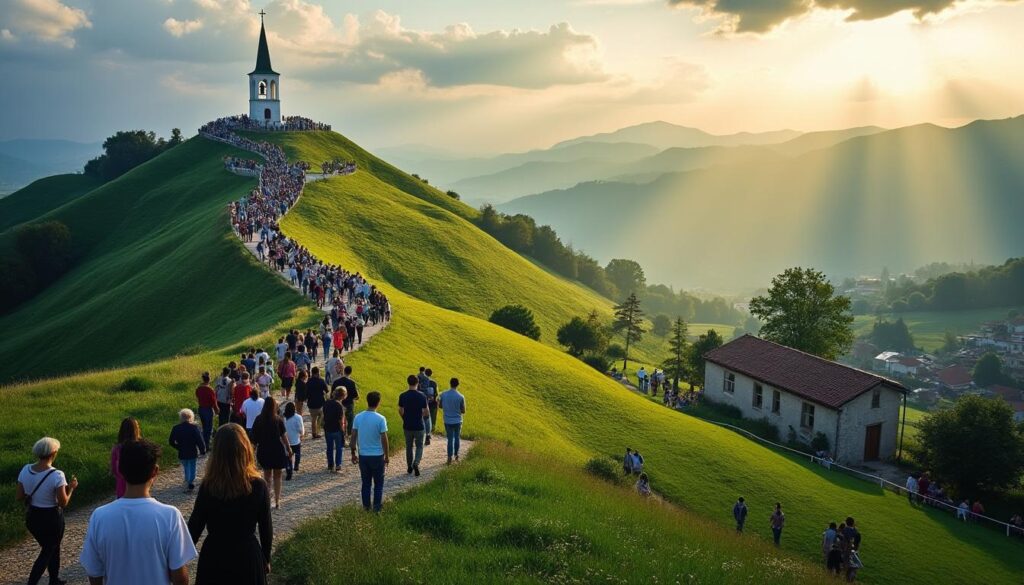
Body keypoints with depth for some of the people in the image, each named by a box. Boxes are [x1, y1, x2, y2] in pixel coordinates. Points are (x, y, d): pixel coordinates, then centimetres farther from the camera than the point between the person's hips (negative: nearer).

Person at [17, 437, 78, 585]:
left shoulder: (25, 470, -9)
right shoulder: (56, 475, -26)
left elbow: (18, 497, 0)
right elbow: (63, 503, -19)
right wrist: (71, 487, -4)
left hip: (32, 517, 6)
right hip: (51, 518, -6)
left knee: (51, 547, 26)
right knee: (47, 552, 15)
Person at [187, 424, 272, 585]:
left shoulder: (208, 486, -16)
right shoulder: (259, 486, -15)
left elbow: (195, 525, -8)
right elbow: (266, 528, -6)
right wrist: (266, 558, 9)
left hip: (214, 555, 0)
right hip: (248, 555, 0)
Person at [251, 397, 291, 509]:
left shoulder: (259, 419, -5)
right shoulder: (278, 420, -13)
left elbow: (254, 437, -3)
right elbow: (284, 437, -11)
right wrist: (289, 449, 0)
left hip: (263, 451, 2)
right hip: (277, 451, -2)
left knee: (266, 476, 18)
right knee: (277, 477, 11)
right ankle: (277, 501, 11)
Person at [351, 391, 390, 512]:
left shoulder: (358, 417, -4)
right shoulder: (381, 419, -15)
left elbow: (353, 437, 0)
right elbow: (384, 439, -12)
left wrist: (353, 454, 11)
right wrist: (386, 456, 0)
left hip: (363, 455, 3)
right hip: (377, 456, -3)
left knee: (366, 483, 15)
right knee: (378, 483, 11)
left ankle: (366, 506, 19)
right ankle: (376, 507, 13)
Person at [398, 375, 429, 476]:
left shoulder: (403, 396, -5)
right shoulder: (421, 396, -12)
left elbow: (400, 411, 3)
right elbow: (426, 412, -8)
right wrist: (426, 417, 14)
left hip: (407, 426, 2)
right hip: (419, 426, -2)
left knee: (409, 446, 17)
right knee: (419, 446, 11)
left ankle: (409, 467, 25)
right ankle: (416, 463, -12)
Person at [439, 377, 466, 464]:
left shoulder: (443, 394, -7)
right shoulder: (460, 397, -15)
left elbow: (441, 406, 7)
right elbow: (463, 411, -7)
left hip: (447, 421, 1)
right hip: (457, 421, -1)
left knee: (450, 439, 9)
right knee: (457, 438, 19)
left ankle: (449, 458, 4)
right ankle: (456, 455, 31)